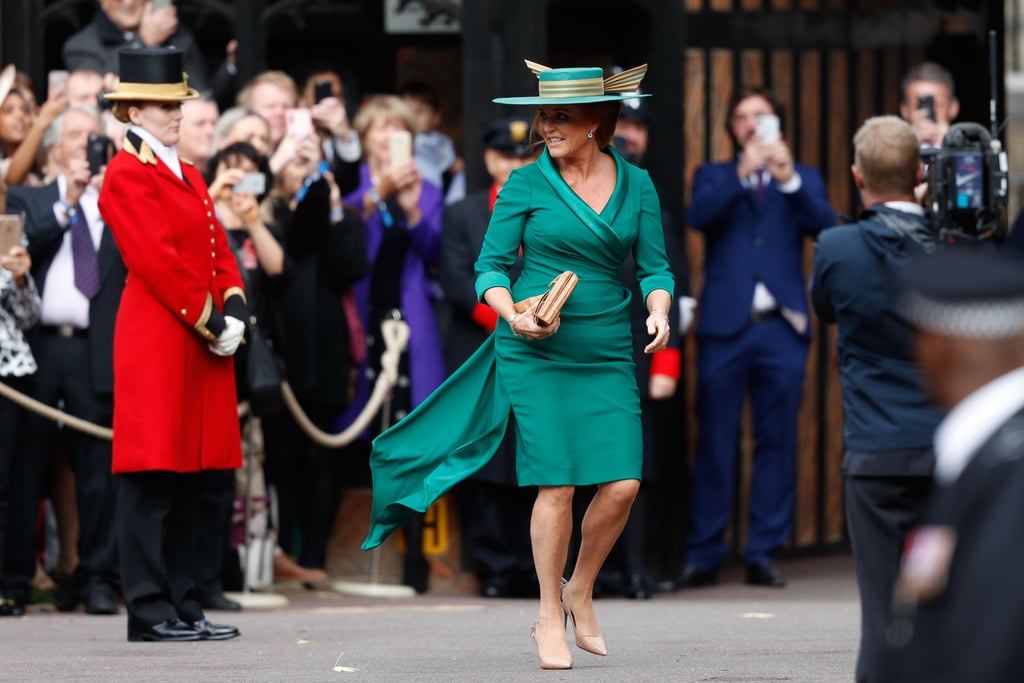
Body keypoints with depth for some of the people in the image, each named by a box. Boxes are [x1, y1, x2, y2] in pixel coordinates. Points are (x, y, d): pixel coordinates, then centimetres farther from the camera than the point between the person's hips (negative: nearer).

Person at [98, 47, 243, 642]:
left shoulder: (189, 176, 19)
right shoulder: (128, 175, -8)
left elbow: (219, 251, 16)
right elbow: (157, 262, -15)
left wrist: (235, 313, -1)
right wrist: (211, 326, -13)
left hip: (201, 345, 9)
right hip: (156, 342, -9)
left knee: (189, 479, 9)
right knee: (152, 479, -7)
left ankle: (184, 606, 12)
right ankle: (150, 612, -6)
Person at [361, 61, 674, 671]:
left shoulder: (636, 185, 6)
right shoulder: (526, 184, 0)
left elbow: (655, 266, 9)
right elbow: (491, 268, 3)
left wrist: (658, 310, -12)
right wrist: (514, 314, -16)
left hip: (609, 357, 2)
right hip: (537, 353, -2)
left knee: (622, 483, -8)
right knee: (557, 484, -7)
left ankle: (580, 591, 17)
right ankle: (550, 616, 9)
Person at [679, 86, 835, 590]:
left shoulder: (802, 179, 16)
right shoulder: (714, 176, 14)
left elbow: (825, 226, -2)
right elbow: (699, 217, -6)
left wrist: (789, 179, -14)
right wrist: (741, 174, -16)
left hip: (782, 326, 1)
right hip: (724, 324, -1)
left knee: (777, 442, 0)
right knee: (715, 441, -2)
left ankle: (763, 552, 5)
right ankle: (704, 553, 2)